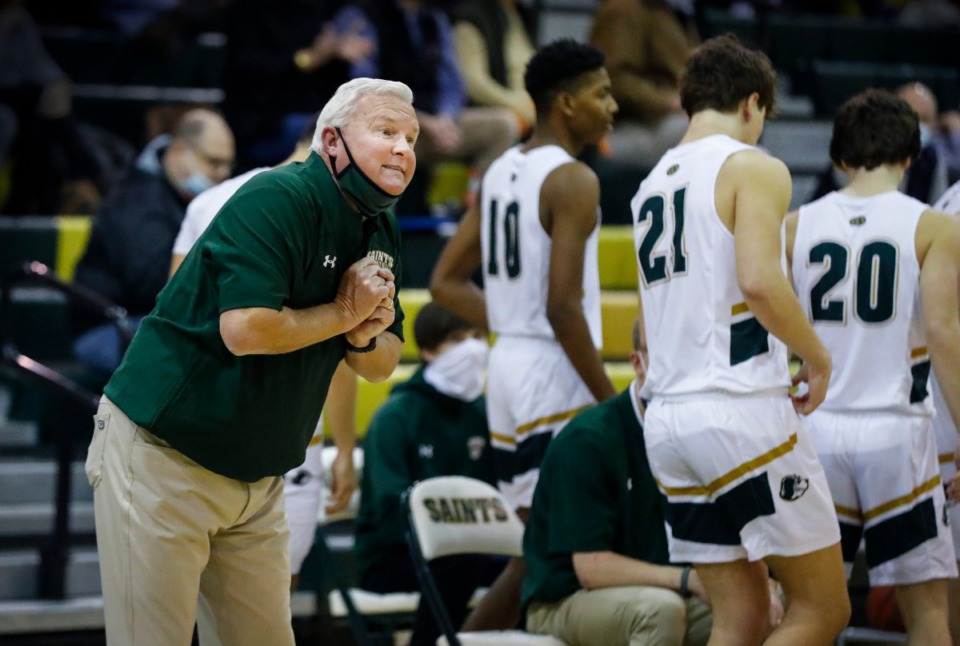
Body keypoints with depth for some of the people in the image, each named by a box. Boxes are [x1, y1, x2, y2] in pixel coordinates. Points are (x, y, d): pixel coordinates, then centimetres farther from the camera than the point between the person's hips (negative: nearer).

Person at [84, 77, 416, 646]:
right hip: (162, 456, -8)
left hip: (258, 481, 8)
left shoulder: (381, 233, 9)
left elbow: (381, 366, 12)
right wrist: (344, 314, -15)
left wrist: (365, 335, -11)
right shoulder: (279, 199, -18)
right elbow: (246, 329, -30)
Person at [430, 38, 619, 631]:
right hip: (554, 372, -9)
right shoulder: (573, 180, -13)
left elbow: (448, 282, 16)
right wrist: (610, 402, -16)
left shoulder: (501, 172, 13)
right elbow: (563, 306, -20)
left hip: (509, 363, 9)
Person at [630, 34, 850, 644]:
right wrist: (817, 355, -7)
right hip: (742, 410, -8)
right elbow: (759, 279, -21)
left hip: (668, 417, 8)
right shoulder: (754, 168, -5)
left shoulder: (652, 186, 18)